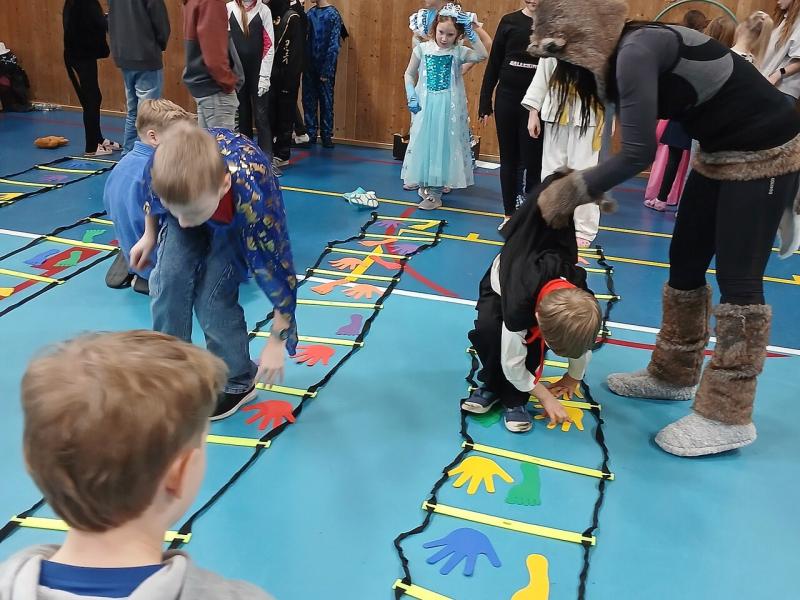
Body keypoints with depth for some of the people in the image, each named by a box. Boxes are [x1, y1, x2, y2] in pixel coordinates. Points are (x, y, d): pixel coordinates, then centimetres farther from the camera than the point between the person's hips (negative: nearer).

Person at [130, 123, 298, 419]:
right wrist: (149, 235, 7)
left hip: (239, 222, -3)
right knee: (169, 278, -13)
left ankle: (237, 381, 10)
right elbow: (153, 193, -7)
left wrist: (277, 342, -23)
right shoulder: (168, 162, -36)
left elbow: (278, 269, -31)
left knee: (213, 297, -15)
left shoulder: (253, 200, -45)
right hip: (189, 196, 3)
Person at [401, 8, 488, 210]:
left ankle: (434, 192, 7)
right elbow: (409, 74, 8)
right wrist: (411, 95, -4)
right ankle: (425, 184, 24)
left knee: (443, 144, 1)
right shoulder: (422, 48, -1)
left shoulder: (459, 52, -3)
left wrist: (472, 34, -20)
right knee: (423, 143, 7)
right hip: (425, 105, 1)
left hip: (448, 108, -1)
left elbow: (482, 56, -19)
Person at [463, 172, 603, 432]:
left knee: (532, 342, -25)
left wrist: (574, 377, 4)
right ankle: (492, 386, -5)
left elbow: (582, 344, -13)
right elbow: (512, 365, -31)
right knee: (487, 330, -30)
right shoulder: (518, 308, -45)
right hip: (501, 279, -2)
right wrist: (546, 397, -22)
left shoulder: (583, 305, -36)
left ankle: (514, 399, -5)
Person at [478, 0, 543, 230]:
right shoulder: (510, 21, 4)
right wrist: (485, 103, 3)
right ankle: (509, 215, 19)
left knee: (532, 161, -1)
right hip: (506, 98, 2)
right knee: (508, 159, 9)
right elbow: (493, 63, 5)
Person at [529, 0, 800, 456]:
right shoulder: (624, 55, 4)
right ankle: (674, 376, 28)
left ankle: (728, 418, 5)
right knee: (685, 264, 12)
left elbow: (639, 153, -24)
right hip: (721, 153, 9)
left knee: (737, 278, -6)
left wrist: (572, 191, -14)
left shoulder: (637, 52, -24)